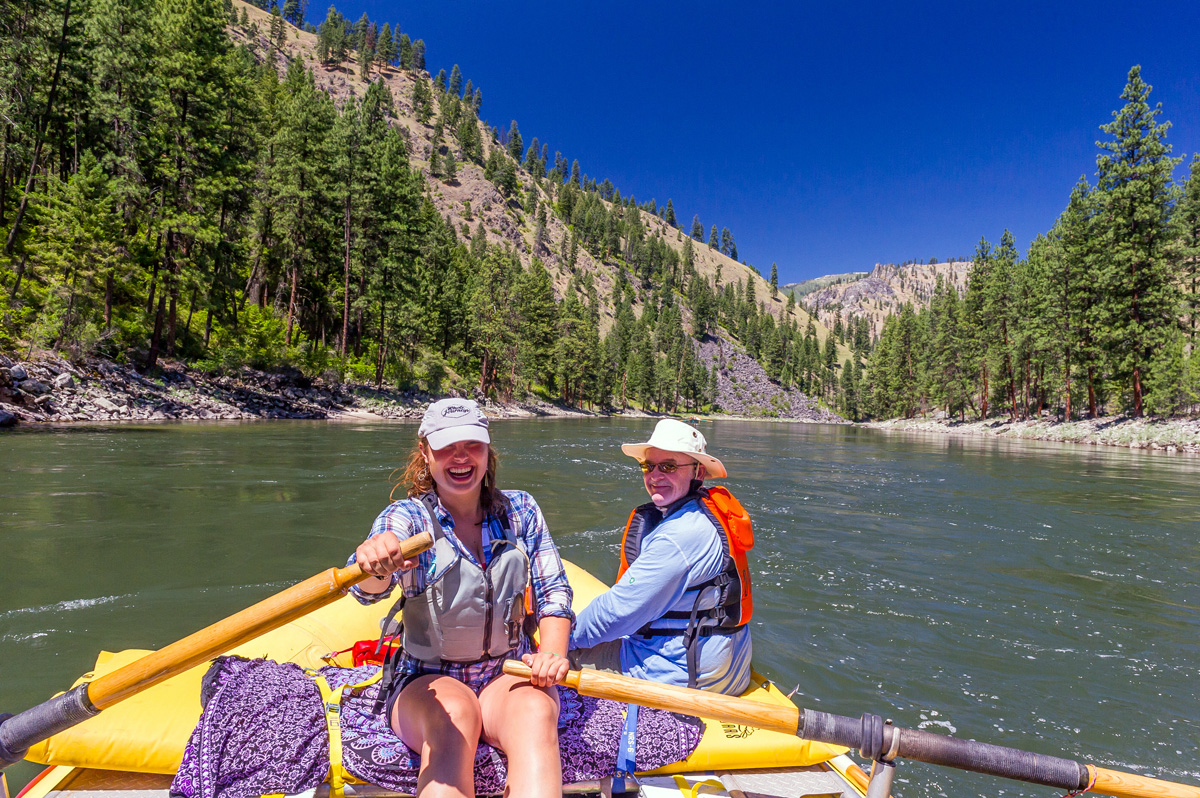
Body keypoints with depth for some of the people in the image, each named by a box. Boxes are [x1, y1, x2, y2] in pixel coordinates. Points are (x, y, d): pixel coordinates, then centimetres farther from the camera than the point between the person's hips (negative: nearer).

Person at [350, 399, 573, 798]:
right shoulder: (407, 516, -5)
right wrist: (376, 567, -50)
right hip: (426, 681, -1)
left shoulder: (520, 510, 4)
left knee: (536, 712, -31)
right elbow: (371, 588, -25)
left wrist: (552, 652, -16)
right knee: (454, 716, -35)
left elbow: (552, 588, 4)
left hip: (509, 675, 2)